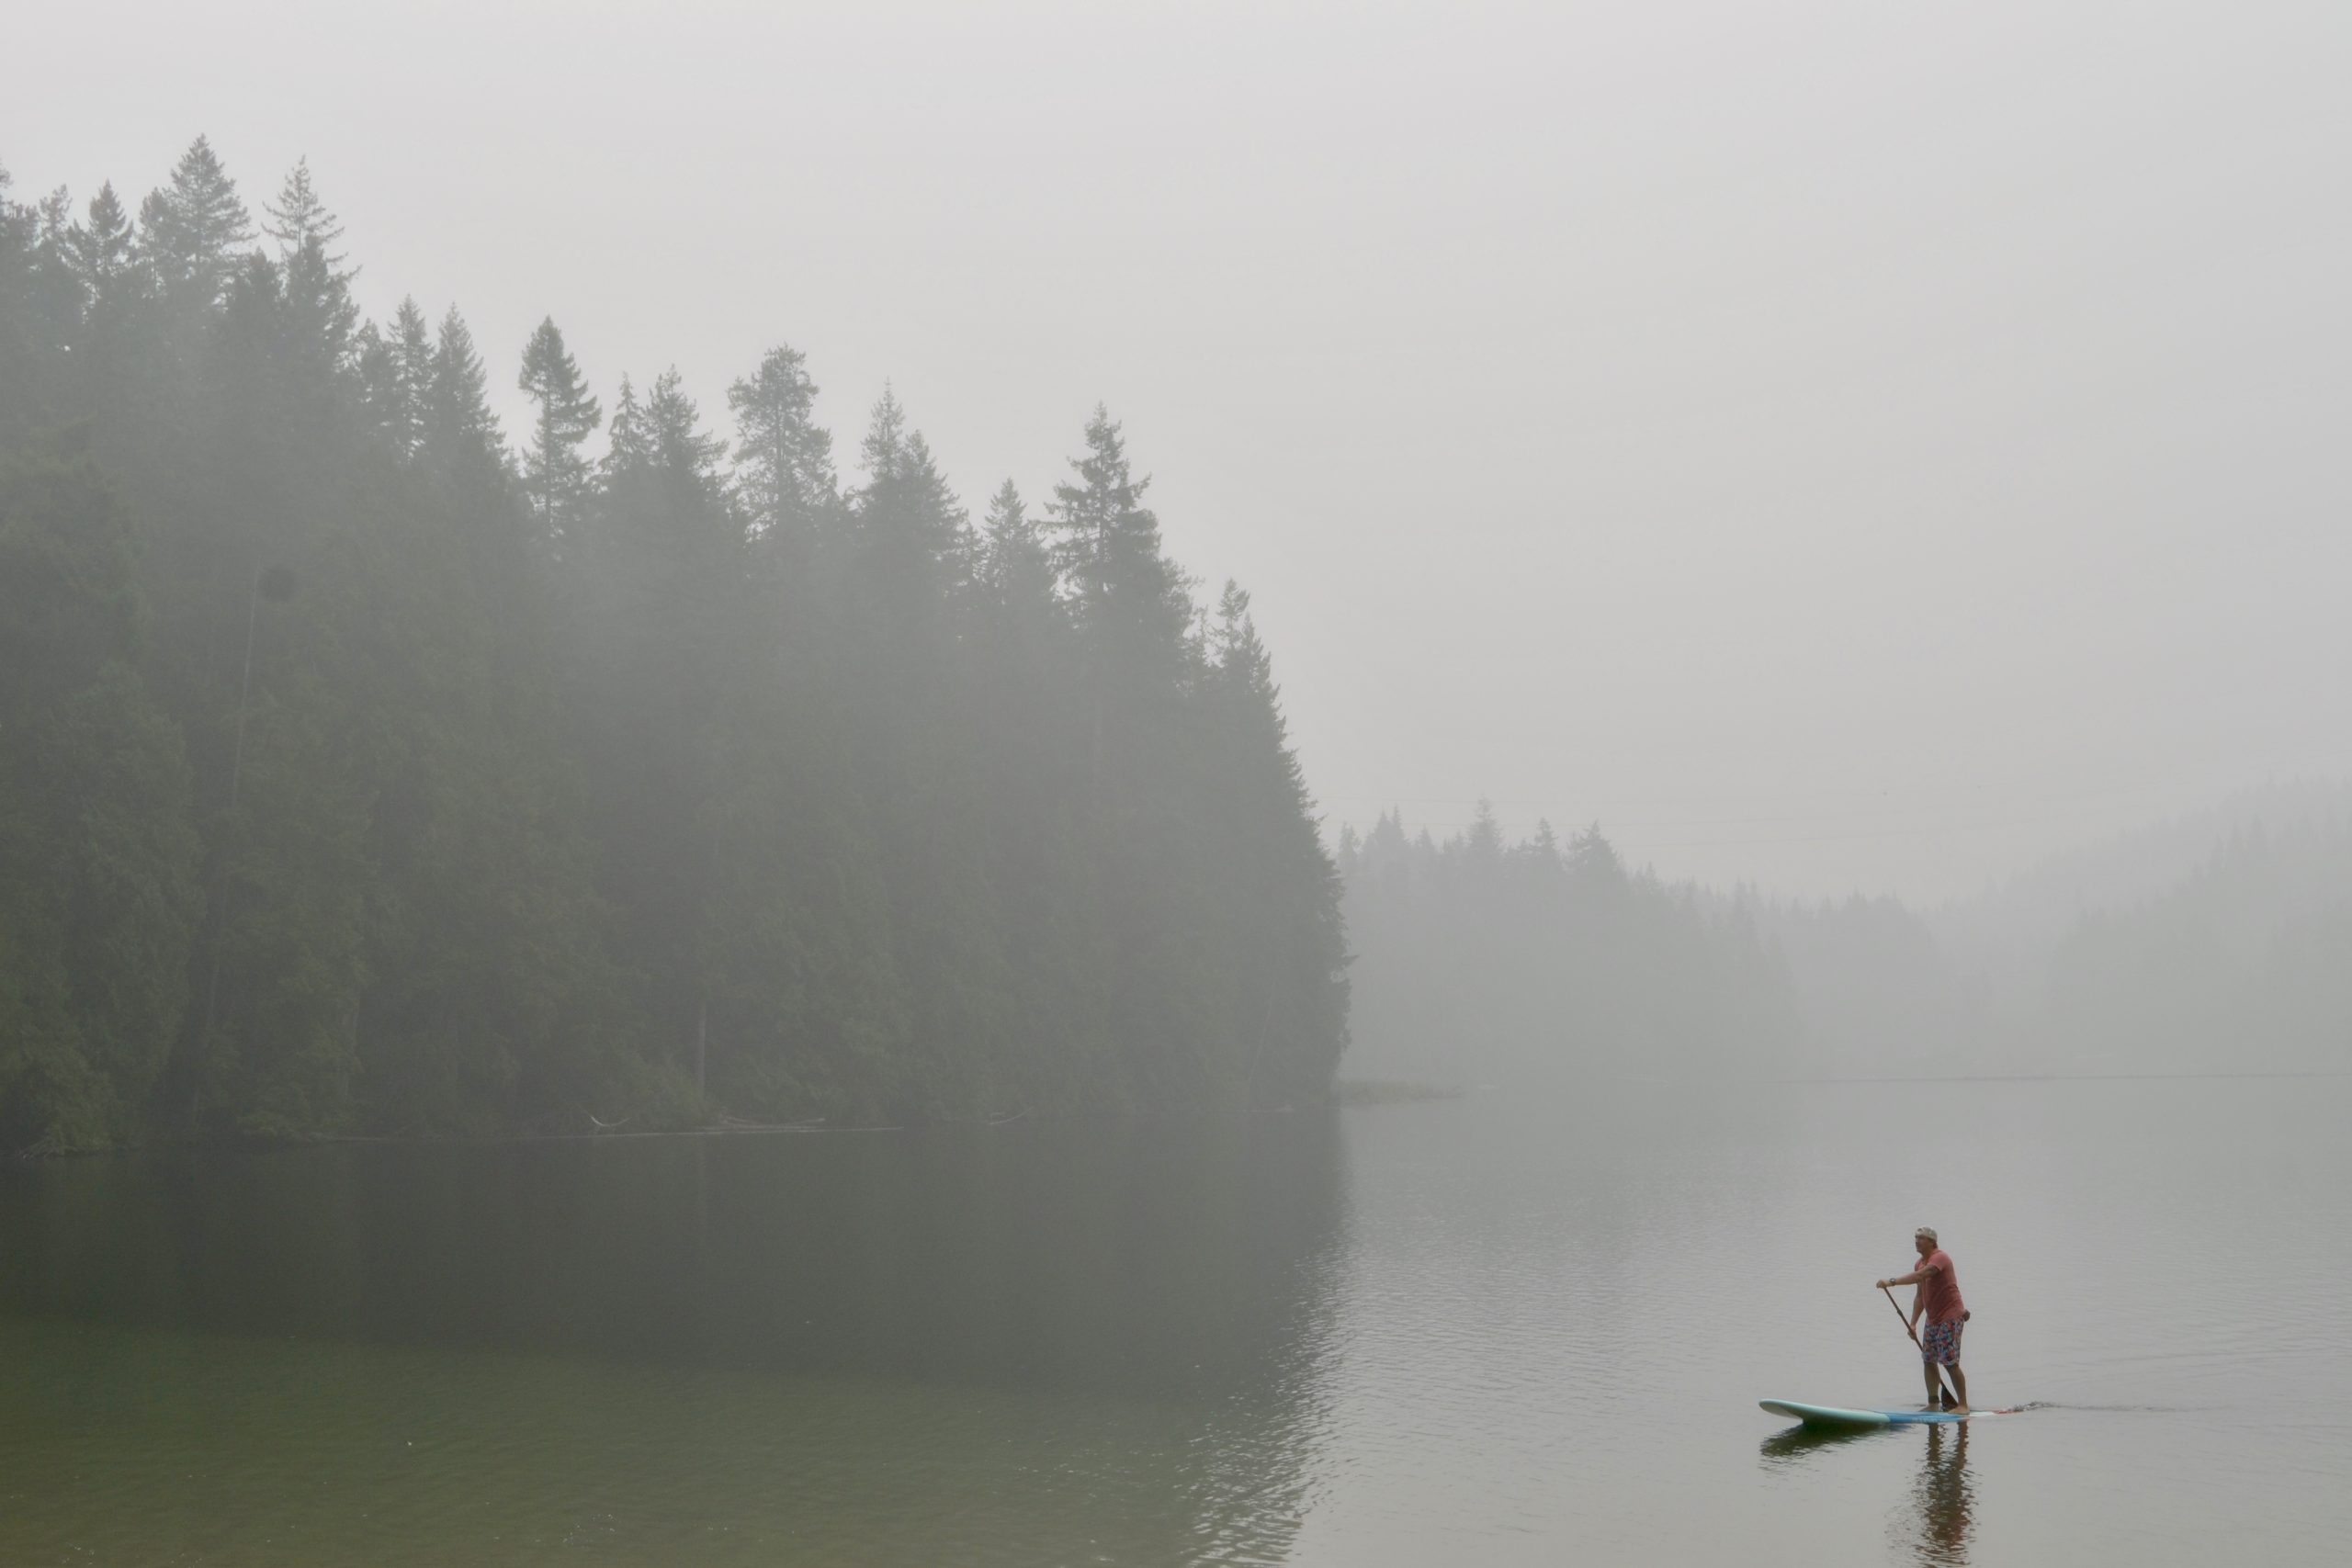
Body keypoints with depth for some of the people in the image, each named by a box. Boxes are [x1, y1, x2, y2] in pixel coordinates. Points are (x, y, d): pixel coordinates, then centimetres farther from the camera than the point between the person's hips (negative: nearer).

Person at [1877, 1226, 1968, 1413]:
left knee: (1951, 1362, -10)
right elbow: (1920, 1296, 16)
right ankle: (1933, 1403, 16)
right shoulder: (1921, 1263, 13)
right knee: (1928, 1361, 8)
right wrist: (1913, 1323, 8)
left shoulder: (1940, 1257, -15)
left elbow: (1920, 1275, -33)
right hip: (1933, 1318, 9)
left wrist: (1892, 1282, -39)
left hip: (1950, 1316, -9)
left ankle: (1963, 1405, -3)